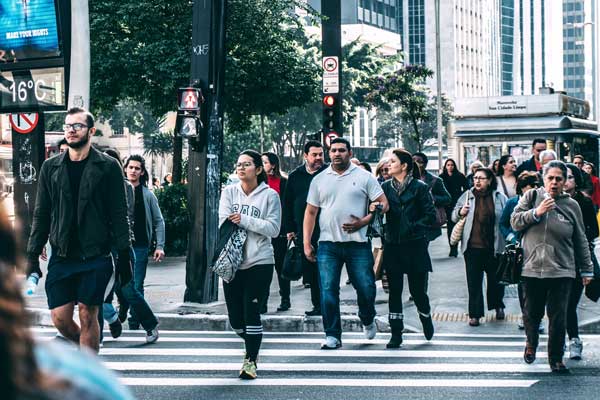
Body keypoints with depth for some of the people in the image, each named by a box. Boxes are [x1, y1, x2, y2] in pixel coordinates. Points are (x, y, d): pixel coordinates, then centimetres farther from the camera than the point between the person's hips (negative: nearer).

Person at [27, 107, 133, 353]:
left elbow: (119, 216, -1)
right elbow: (41, 215, 11)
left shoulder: (108, 167, 0)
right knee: (60, 319, 1)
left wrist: (124, 257, -6)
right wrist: (33, 255, 5)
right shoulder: (51, 167, 10)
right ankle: (89, 351, 28)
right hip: (61, 257, 3)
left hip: (95, 256, -3)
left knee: (88, 316, -3)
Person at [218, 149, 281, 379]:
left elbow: (273, 228, -9)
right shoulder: (229, 192, 7)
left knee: (251, 312, -9)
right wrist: (254, 225, -13)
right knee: (235, 318, 8)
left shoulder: (269, 195, -1)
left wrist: (244, 220, -14)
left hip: (259, 263, -4)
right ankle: (253, 344, 37)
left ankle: (250, 360, 3)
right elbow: (224, 223, -4)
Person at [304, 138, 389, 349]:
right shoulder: (319, 180, 11)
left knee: (366, 288, 0)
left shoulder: (364, 177, 4)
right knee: (328, 290, -4)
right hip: (328, 244, 2)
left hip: (357, 243, -1)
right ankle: (332, 335, 4)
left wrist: (363, 222, -12)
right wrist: (307, 243, 6)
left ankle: (368, 321, 30)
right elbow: (310, 212, 13)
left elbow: (383, 203, 2)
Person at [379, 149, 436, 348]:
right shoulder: (385, 187, 8)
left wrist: (413, 227, -12)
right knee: (394, 290, 3)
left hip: (415, 245, -3)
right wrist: (374, 208, -19)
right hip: (392, 245, 3)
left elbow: (430, 215, -3)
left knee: (417, 289, 2)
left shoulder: (419, 187, -2)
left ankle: (426, 318, 33)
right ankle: (396, 334, 8)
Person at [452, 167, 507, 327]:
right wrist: (460, 213, -10)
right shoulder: (467, 196, 4)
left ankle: (498, 306, 37)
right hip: (472, 246, 0)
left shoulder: (500, 198, 0)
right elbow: (454, 216, 12)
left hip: (494, 246, 0)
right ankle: (475, 314, 7)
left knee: (495, 278, 15)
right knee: (474, 281, 0)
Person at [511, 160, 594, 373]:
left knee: (558, 317, -2)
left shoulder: (571, 205, 7)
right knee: (532, 313, 9)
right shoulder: (532, 197, 5)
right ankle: (531, 342, 39)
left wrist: (586, 269, 14)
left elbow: (580, 241, 13)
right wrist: (536, 212, -15)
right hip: (532, 268, 0)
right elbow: (515, 222, -1)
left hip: (561, 271, 0)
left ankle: (556, 358, 11)